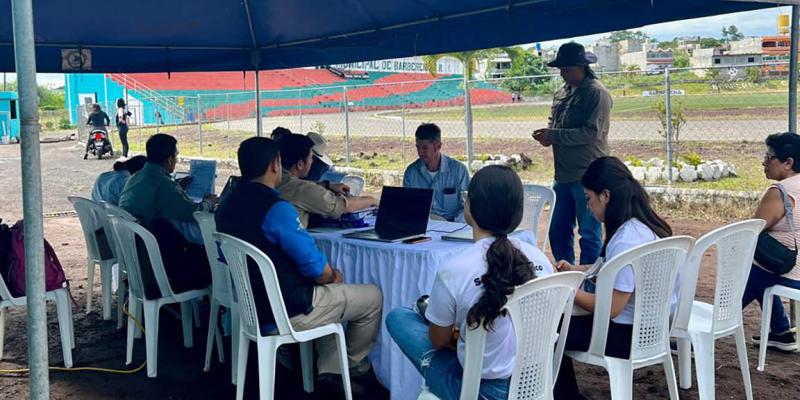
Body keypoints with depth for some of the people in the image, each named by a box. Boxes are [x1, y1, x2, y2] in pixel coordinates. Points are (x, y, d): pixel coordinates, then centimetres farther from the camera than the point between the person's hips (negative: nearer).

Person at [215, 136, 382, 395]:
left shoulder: (228, 205, 2)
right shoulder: (277, 208, -24)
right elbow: (316, 268, -21)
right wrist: (332, 276, 3)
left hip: (254, 305, 9)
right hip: (288, 313, -9)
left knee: (330, 293, 30)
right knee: (373, 296, 7)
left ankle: (329, 370, 24)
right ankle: (353, 363, 30)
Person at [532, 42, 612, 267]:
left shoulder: (596, 93, -10)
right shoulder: (563, 92, 14)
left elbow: (592, 132, -19)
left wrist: (554, 136, -17)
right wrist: (546, 134, 1)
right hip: (564, 174, 8)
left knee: (589, 235, 0)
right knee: (558, 232, 14)